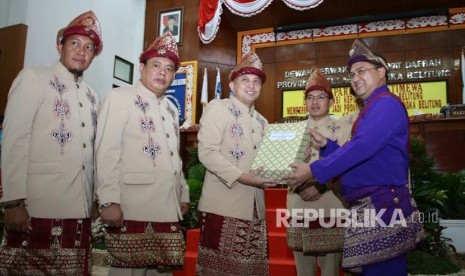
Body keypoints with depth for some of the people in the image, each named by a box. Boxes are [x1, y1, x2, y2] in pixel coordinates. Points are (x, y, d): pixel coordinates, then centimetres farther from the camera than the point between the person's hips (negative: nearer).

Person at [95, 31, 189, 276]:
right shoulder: (120, 97, -2)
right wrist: (109, 201, -18)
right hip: (131, 208, -7)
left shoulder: (171, 109, 21)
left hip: (168, 209, 7)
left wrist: (183, 194, 18)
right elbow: (106, 152, -11)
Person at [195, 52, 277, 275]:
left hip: (254, 208, 7)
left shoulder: (261, 121, 20)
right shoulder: (218, 108, -1)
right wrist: (241, 177, -21)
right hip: (223, 206, -6)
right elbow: (207, 152, -13)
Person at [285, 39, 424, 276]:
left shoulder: (386, 104, -10)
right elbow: (357, 155, 23)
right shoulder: (372, 109, 22)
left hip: (382, 207, -10)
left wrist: (314, 171, -20)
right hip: (369, 208, 10)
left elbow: (361, 148, -23)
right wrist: (325, 144, 11)